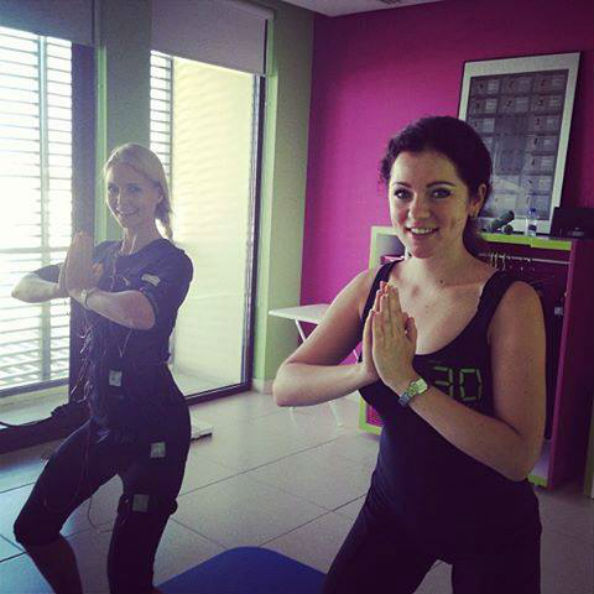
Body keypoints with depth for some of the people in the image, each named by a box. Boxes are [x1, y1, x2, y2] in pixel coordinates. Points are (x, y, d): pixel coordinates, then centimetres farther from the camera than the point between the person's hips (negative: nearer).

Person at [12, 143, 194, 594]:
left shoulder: (171, 261, -14)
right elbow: (23, 288, 4)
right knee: (32, 529, 18)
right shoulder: (102, 254, 7)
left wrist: (81, 290, -16)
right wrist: (62, 286, -19)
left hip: (154, 430, -7)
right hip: (104, 421, 7)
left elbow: (140, 311, -36)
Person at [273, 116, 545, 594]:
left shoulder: (511, 302, -21)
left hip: (491, 533, -3)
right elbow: (285, 387, -13)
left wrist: (407, 380, -33)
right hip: (392, 505, 4)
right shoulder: (372, 287, -9)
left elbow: (519, 457, -26)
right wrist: (365, 372, -31)